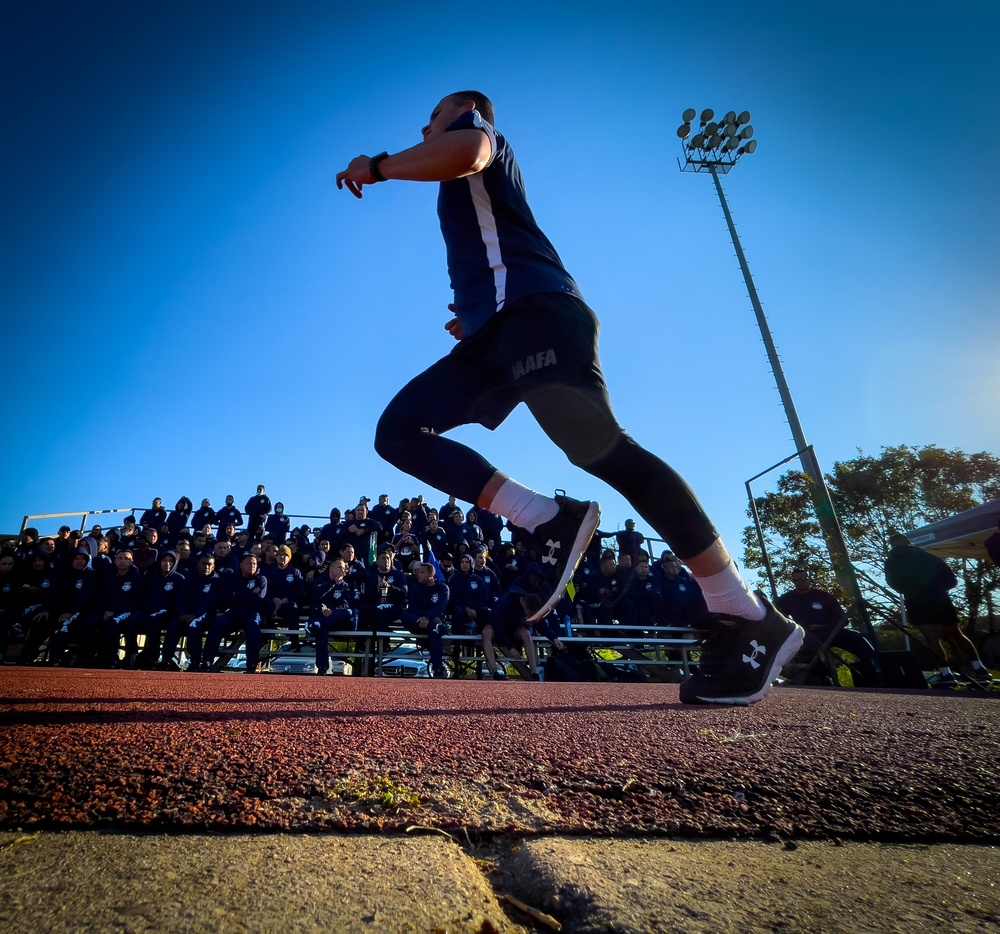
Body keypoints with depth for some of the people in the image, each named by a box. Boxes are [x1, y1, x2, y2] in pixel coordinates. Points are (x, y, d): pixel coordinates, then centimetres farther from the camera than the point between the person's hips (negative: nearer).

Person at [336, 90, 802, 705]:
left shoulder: (477, 123, 16)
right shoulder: (467, 191, 39)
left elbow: (469, 150, -12)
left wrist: (376, 166, 0)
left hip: (532, 309, -9)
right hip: (498, 329, 9)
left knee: (601, 450, -23)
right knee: (399, 432, 0)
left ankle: (749, 620, -14)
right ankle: (550, 520, -15)